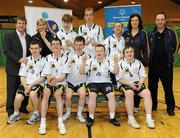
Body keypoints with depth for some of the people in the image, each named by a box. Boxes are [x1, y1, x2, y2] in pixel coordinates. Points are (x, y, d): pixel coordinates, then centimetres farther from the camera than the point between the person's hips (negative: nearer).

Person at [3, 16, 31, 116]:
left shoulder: (29, 37, 12)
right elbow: (6, 50, -10)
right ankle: (10, 110, 16)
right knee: (12, 90, 3)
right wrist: (18, 60, -17)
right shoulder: (9, 36, -2)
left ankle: (23, 107, 23)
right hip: (13, 69, -4)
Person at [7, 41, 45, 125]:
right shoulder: (26, 60, 11)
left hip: (38, 84, -3)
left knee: (32, 94, -34)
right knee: (18, 97, -23)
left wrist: (31, 85, -14)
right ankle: (16, 114, 9)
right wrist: (26, 86, -10)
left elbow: (42, 78, -5)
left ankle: (36, 114, -9)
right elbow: (22, 77, 8)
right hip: (26, 84, 3)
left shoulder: (44, 61, 1)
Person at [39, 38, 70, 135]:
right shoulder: (48, 58, 4)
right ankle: (43, 123, -29)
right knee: (46, 94, -30)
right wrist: (50, 79, -26)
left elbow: (63, 76, -6)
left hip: (60, 82, -1)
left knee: (57, 94, -33)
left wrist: (56, 79, -28)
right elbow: (47, 75, -1)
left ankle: (60, 123, -31)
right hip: (49, 82, 1)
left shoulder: (65, 58, -1)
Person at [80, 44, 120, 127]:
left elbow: (116, 72, -5)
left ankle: (112, 117, -11)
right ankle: (91, 118, -17)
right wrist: (83, 63, -19)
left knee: (111, 95, -25)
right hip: (93, 82, -1)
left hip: (106, 82, 1)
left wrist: (116, 62, -21)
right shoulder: (90, 61, 4)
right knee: (92, 95, -31)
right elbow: (81, 72, -3)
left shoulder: (108, 62, 7)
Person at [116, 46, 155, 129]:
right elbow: (119, 78, -6)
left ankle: (149, 118, -21)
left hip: (137, 83, 4)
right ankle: (131, 118, -28)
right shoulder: (120, 64, 1)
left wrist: (140, 83, -11)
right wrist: (130, 84, -18)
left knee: (147, 92, -24)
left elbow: (143, 75, 10)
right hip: (125, 84, -4)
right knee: (129, 93, -36)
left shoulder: (138, 63, 14)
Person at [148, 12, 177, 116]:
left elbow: (174, 47, 5)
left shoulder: (171, 33, 0)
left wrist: (167, 56, 4)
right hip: (153, 64, 2)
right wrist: (153, 57, 3)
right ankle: (152, 105, 26)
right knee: (152, 86, 11)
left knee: (168, 87, 4)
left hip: (166, 65, -2)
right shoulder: (151, 34, 4)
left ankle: (170, 108, 19)